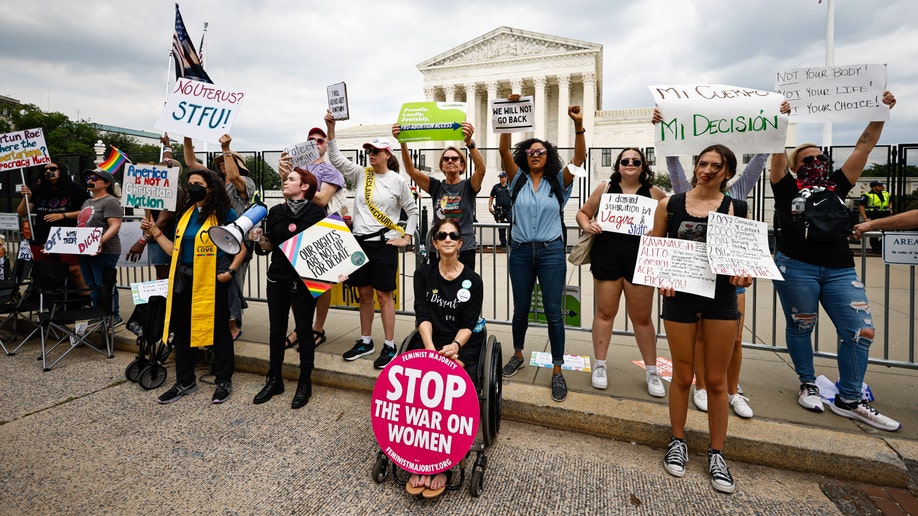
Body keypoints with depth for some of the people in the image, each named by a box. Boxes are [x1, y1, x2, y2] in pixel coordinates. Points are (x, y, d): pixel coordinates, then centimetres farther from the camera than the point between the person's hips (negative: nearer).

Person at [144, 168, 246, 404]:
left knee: (218, 330, 4)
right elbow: (176, 251, 12)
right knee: (182, 330, 13)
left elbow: (241, 248, -6)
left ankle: (223, 381, 19)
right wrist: (155, 231, 10)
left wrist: (230, 271, -16)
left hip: (213, 280, -6)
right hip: (184, 280, 6)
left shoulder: (225, 214, -6)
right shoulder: (185, 213, 12)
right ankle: (185, 381, 30)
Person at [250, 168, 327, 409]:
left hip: (304, 279, -4)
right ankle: (274, 380, 27)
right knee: (276, 329, 11)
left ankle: (305, 383, 18)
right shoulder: (275, 212, 7)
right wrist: (259, 239, -7)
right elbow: (270, 245, 12)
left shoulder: (317, 212, -4)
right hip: (278, 278, 4)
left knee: (304, 329, 4)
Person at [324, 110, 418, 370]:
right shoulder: (361, 174, 8)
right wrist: (331, 129, -9)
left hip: (384, 243, -4)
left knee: (383, 294, -1)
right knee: (364, 293, 12)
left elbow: (412, 210, 4)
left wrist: (406, 238, -1)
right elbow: (336, 158, 0)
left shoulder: (397, 181, -2)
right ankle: (365, 341, 25)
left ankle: (389, 346, 8)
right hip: (360, 241, 5)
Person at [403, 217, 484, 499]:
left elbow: (468, 325, -3)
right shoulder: (423, 274, 6)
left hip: (461, 346, -1)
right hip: (428, 342, 1)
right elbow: (423, 316, -4)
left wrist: (455, 346, -23)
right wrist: (431, 349, -20)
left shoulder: (472, 281, 1)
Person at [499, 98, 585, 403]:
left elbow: (580, 157, -9)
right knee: (520, 309, 13)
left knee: (553, 312, 0)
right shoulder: (518, 180, 6)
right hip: (521, 251, 2)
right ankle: (518, 355, 34)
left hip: (551, 252, -1)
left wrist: (578, 125, -22)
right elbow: (504, 150, -5)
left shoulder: (558, 182, 4)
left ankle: (557, 371, 11)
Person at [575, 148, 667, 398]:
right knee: (605, 312, 8)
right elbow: (583, 212, 12)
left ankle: (652, 371, 23)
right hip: (606, 257, 1)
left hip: (639, 260, 0)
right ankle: (600, 365, 22)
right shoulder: (605, 188, 7)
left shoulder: (654, 193, 6)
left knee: (642, 317, 7)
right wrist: (587, 225, -9)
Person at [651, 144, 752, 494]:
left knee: (716, 380, 9)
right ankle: (678, 443, 30)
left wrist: (744, 275, -19)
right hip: (679, 297, 0)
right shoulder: (670, 204, 3)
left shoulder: (734, 209, 4)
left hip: (721, 298, 0)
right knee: (683, 376, 10)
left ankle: (717, 454, 27)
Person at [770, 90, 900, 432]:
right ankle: (808, 385, 26)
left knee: (861, 330, 0)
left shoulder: (837, 186, 18)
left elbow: (864, 147, 17)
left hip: (840, 269, 5)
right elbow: (778, 151, -3)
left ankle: (848, 400, 14)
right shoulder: (788, 187, 6)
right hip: (796, 266, -4)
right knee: (800, 327, 7)